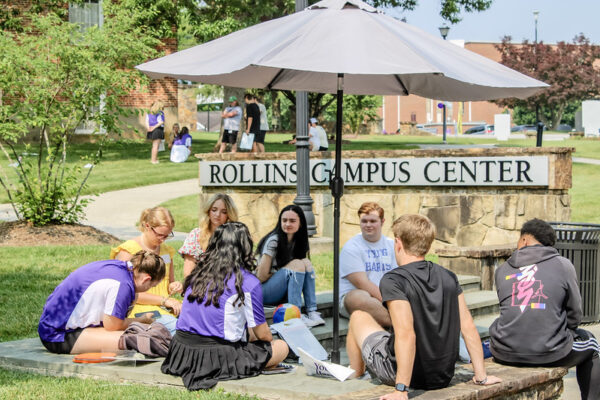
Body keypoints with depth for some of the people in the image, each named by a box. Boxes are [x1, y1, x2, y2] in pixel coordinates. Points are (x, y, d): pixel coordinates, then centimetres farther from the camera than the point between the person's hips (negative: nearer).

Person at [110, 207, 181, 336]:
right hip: (141, 309, -6)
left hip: (166, 307, 6)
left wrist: (174, 287, 6)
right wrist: (164, 300, -14)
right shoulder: (128, 251, -3)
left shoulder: (166, 250, 18)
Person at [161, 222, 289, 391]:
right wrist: (270, 340, 22)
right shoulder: (249, 283, -10)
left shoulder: (197, 275, 8)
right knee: (282, 347, 11)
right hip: (217, 357, -7)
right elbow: (262, 334, -2)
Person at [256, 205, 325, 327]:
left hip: (282, 293, 7)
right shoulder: (273, 241, -17)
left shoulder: (298, 241, 6)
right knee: (297, 264, -24)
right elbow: (261, 277, -18)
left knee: (306, 262, -13)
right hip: (263, 292, -7)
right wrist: (286, 272, -5)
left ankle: (312, 312, -22)